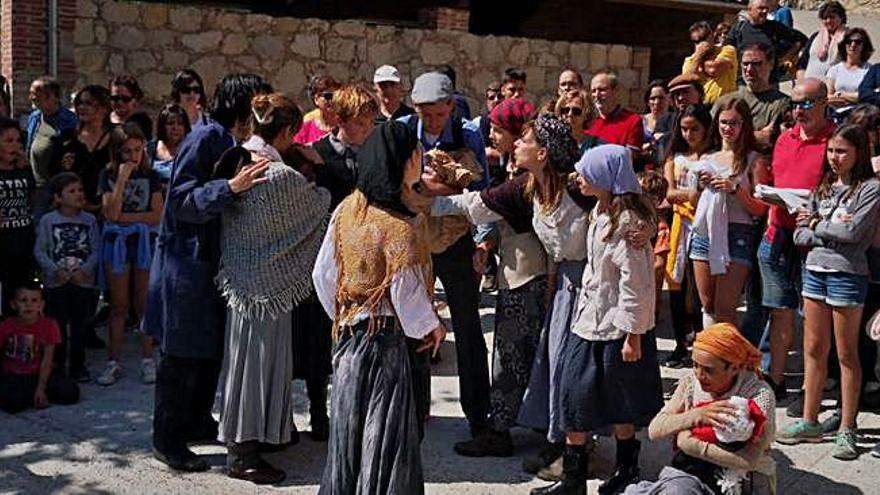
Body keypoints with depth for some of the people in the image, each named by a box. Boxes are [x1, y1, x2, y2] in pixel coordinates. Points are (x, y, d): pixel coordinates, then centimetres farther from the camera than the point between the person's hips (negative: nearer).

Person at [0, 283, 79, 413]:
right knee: (14, 402, -34)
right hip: (12, 376, -2)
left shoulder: (48, 325, -8)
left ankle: (31, 395, 2)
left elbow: (47, 360, -9)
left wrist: (41, 389, -16)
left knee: (71, 393, -18)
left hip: (37, 374, 2)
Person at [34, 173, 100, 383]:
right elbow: (39, 251, -2)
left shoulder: (90, 220, 2)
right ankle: (58, 367, 16)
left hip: (83, 281, 1)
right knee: (57, 326, 4)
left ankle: (78, 366, 19)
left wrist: (85, 270, -14)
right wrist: (57, 270, -13)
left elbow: (96, 250, 1)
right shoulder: (47, 220, -1)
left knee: (80, 327, 7)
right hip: (56, 282, -1)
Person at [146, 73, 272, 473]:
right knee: (184, 354, -1)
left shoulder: (237, 144, 11)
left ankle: (197, 422, 33)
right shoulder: (207, 137, -16)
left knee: (212, 348, 17)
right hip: (187, 262, -9)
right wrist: (231, 186, -31)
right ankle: (167, 440, 11)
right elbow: (182, 201, -22)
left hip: (215, 260, 9)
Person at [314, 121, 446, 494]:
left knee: (350, 429, 18)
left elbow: (323, 274, 4)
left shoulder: (347, 209, 0)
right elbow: (406, 295, -17)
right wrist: (433, 326, 1)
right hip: (385, 339, -7)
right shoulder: (401, 227, -20)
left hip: (348, 333, 7)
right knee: (384, 435, 5)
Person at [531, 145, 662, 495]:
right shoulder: (601, 213, 8)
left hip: (616, 328, -9)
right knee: (576, 399, 10)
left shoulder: (626, 220, -20)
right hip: (590, 322, 9)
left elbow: (635, 282, -21)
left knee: (620, 405, 7)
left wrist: (633, 335, -19)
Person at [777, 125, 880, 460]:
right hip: (815, 270, 6)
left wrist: (816, 224, -4)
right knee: (813, 350, 10)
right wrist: (830, 230, -10)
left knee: (846, 354, 3)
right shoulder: (823, 187, 12)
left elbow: (852, 232, -18)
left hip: (847, 275, -5)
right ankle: (809, 422, 18)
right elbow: (800, 235, 7)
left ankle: (847, 430, 10)